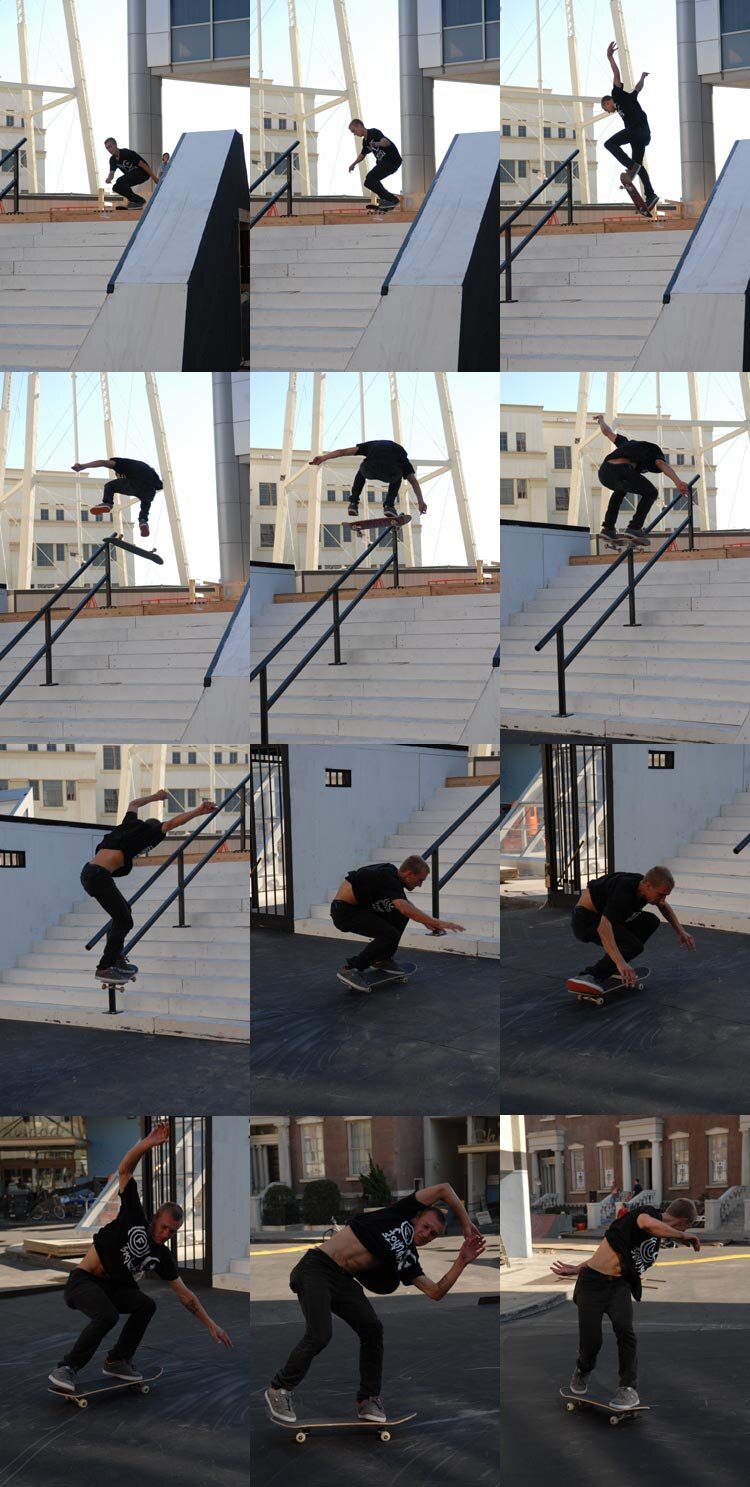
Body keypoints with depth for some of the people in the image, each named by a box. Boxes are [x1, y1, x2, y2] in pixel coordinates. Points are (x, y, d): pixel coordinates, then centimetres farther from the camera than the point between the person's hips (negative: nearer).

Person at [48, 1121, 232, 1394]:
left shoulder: (162, 1256, 2)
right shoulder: (135, 1218, -11)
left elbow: (184, 1294, 8)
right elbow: (124, 1171, -14)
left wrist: (210, 1325, 4)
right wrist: (146, 1145, -29)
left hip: (113, 1287, 6)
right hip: (82, 1282, -6)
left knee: (146, 1305, -18)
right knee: (108, 1315, -32)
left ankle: (117, 1360, 0)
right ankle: (66, 1369, -23)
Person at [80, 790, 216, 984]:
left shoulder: (131, 825, 24)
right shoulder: (147, 831, 5)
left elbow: (133, 804, 45)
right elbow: (171, 823, -9)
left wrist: (155, 797, 58)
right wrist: (198, 812, -13)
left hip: (89, 873, 9)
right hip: (99, 876, -9)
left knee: (123, 911, 22)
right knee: (124, 921, -1)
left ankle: (115, 958, 29)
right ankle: (104, 968, 3)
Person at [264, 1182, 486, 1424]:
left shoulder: (408, 1259, 12)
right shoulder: (402, 1216, 1)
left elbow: (436, 1292, 2)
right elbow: (444, 1189, 1)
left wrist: (462, 1261, 2)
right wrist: (466, 1223, 6)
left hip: (344, 1281, 7)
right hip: (316, 1268, -7)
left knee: (373, 1329, -7)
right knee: (320, 1335, -19)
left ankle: (368, 1400, 8)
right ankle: (279, 1389, 1)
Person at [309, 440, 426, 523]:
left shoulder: (372, 445, 40)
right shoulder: (400, 452, 38)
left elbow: (344, 452, 33)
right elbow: (414, 481, 32)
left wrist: (323, 458, 34)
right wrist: (421, 502, 33)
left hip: (370, 469, 1)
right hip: (390, 473, -1)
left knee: (361, 473, 39)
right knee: (397, 477, 37)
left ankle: (353, 503, 25)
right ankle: (389, 506, 18)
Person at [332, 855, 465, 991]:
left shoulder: (391, 872, 7)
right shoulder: (388, 880, -23)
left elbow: (404, 904, 24)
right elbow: (405, 908, -39)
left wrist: (427, 921, 16)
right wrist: (436, 923, -39)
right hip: (344, 912, -10)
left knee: (400, 916, 10)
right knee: (391, 935, -21)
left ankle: (381, 959, 18)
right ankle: (350, 969, -16)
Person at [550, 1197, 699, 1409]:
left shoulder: (660, 1242, 16)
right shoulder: (648, 1213, -9)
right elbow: (649, 1224, -35)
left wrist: (578, 1269, 18)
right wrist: (682, 1236, -21)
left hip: (619, 1285, 6)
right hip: (593, 1282, -6)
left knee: (624, 1328, -22)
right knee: (590, 1342, -6)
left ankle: (629, 1388, -11)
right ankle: (583, 1370, 30)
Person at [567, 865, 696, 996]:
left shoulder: (643, 885, -5)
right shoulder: (624, 893, -33)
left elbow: (663, 906, 20)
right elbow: (603, 928, -47)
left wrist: (680, 931, 9)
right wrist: (621, 963, -56)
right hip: (586, 920, -9)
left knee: (650, 922, 7)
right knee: (634, 946, -23)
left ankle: (613, 966, 9)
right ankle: (589, 977, -33)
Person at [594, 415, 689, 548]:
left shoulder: (628, 443, 39)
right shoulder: (654, 451, 23)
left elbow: (607, 432, 50)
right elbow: (662, 464, 0)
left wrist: (601, 420, 73)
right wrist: (678, 482, -15)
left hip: (604, 472, 6)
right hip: (622, 470, -6)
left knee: (620, 489, 40)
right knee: (651, 493, 18)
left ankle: (608, 527, 32)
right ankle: (634, 527, 1)